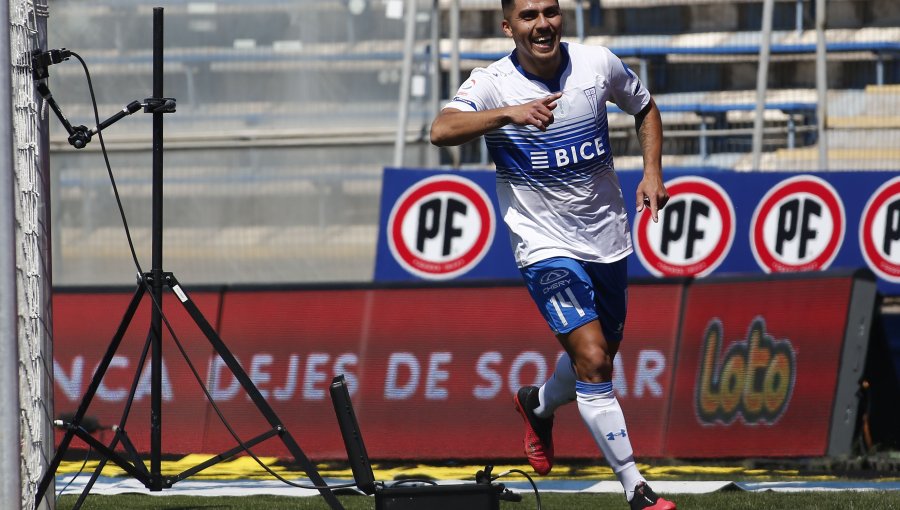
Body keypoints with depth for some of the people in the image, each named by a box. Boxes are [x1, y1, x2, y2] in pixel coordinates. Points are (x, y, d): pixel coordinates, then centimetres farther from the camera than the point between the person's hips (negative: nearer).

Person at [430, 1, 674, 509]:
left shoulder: (598, 63, -5)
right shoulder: (494, 83, -15)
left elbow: (644, 107, 15)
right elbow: (442, 130, -33)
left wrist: (653, 172, 1)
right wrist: (509, 114, -48)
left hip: (608, 238, 5)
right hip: (546, 246, -5)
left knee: (599, 356, 20)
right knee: (592, 358, -19)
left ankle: (538, 405, 53)